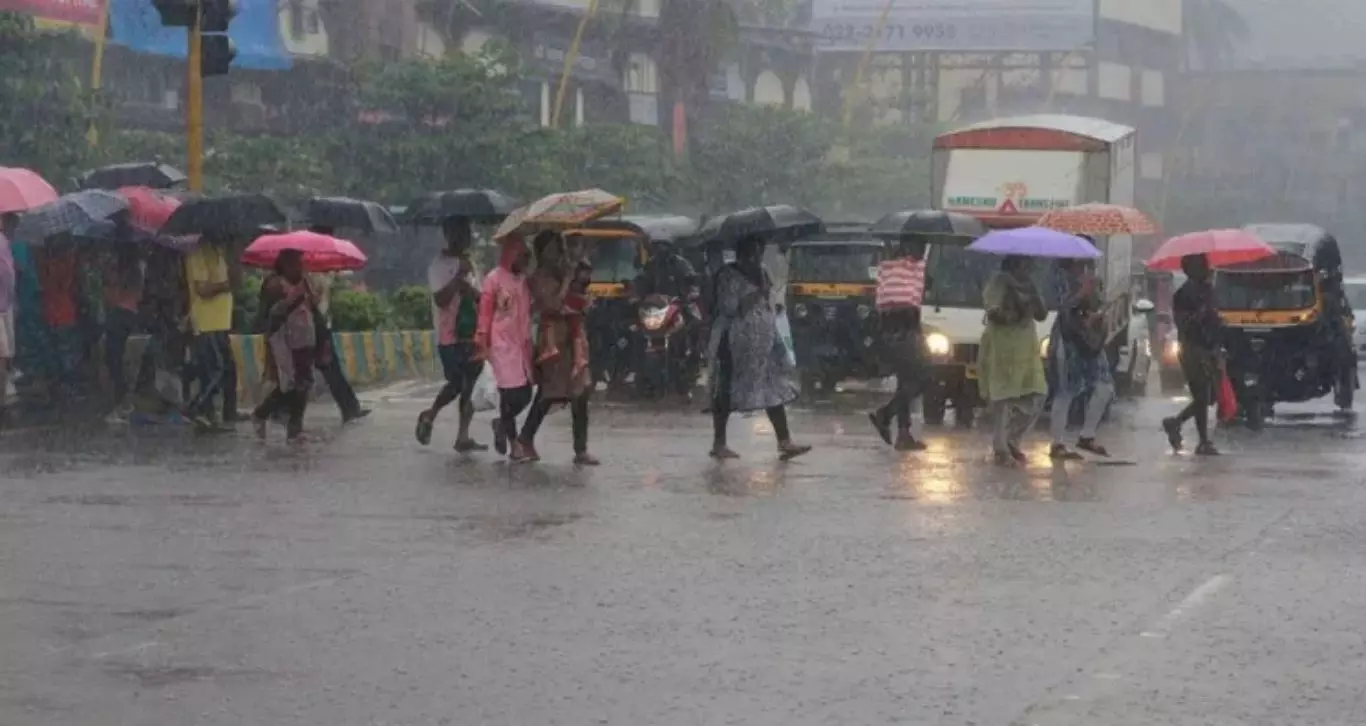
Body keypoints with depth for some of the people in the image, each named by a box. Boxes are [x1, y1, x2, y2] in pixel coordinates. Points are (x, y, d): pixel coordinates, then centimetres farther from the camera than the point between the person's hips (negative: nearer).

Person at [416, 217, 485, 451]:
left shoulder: (469, 263, 15)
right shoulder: (439, 264, -8)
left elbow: (480, 298, 13)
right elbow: (440, 300, -17)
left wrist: (470, 289, -8)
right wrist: (459, 277, -22)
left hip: (472, 334, 7)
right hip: (450, 337, -7)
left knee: (468, 385, 6)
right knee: (456, 384, -6)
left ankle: (463, 437, 9)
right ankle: (429, 416, 19)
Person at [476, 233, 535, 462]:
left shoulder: (525, 280, 13)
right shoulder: (494, 279, -7)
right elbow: (485, 312, -9)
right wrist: (482, 342, -13)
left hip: (522, 344, 6)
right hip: (502, 344, -6)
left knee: (525, 393, 4)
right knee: (511, 393, -8)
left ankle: (502, 424, 30)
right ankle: (515, 445, 5)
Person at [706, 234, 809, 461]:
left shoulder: (762, 273, 14)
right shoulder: (728, 276, -10)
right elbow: (729, 307, -20)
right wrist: (757, 294, -19)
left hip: (765, 342, 7)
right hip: (736, 344, -7)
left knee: (775, 390, 1)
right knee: (726, 393, 0)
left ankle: (784, 442, 0)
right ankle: (719, 444, 9)